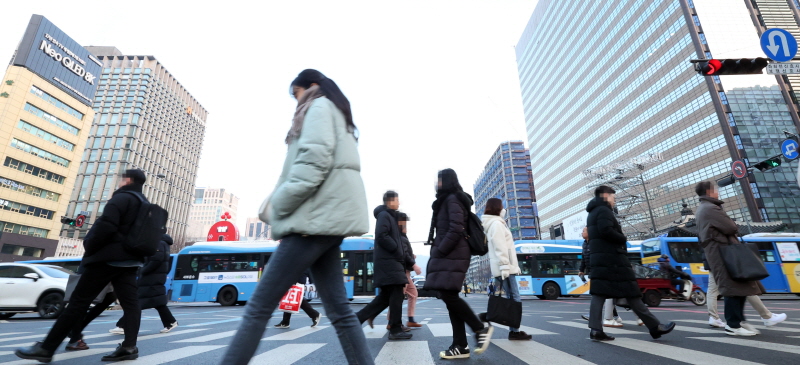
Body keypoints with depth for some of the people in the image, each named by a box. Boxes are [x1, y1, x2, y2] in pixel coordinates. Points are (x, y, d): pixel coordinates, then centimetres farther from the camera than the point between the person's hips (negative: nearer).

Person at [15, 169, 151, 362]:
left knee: (78, 301, 1)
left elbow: (105, 226, -19)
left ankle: (46, 348, 9)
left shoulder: (121, 198, -8)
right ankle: (129, 347, -5)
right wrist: (131, 251, 19)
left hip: (108, 258, -7)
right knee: (130, 303, 0)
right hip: (130, 260, 7)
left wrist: (89, 247, -5)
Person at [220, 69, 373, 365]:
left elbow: (313, 163, -14)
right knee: (338, 308, 6)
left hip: (316, 216, -10)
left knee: (259, 306, -5)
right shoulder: (338, 115, 31)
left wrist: (276, 207, -9)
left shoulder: (319, 106, 4)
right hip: (328, 216, 10)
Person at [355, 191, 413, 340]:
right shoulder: (384, 215, -8)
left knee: (386, 295, 11)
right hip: (388, 261, -10)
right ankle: (396, 329, 3)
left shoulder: (390, 216, 21)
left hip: (390, 260, 10)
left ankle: (358, 318, 15)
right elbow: (381, 236, -21)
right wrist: (399, 251, -14)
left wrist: (404, 256, 12)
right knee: (396, 294, -5)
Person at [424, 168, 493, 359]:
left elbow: (456, 229, -17)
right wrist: (437, 252, 12)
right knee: (449, 296, 5)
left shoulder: (452, 199, -6)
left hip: (452, 255, -10)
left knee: (448, 294, -13)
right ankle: (460, 345, 9)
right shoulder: (446, 201, 22)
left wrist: (439, 251, -15)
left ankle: (481, 328, 3)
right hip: (449, 255, 10)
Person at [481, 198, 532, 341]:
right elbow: (500, 248, -18)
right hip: (504, 267, -10)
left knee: (513, 299, 8)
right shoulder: (496, 223, -8)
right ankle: (514, 331, -4)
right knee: (515, 300, -7)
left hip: (502, 268, 10)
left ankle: (514, 331, 9)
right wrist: (505, 267, -22)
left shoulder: (493, 224, 23)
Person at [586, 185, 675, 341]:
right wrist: (623, 239, -5)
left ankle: (596, 330, -2)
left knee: (599, 294, 1)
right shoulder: (604, 210, -7)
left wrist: (620, 240, 12)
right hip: (612, 258, -9)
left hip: (598, 258, 9)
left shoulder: (592, 213, 22)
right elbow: (606, 231, -21)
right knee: (632, 293, 0)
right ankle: (655, 327, 11)